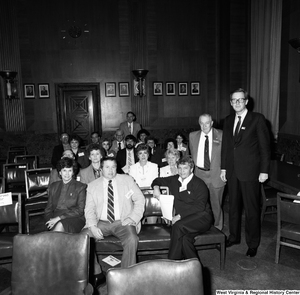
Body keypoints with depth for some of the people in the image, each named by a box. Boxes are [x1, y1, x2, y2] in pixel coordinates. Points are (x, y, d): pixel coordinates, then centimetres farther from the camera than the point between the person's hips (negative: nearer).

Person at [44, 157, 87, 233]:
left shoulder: (80, 187, 7)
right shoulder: (53, 186, 19)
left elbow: (80, 210, -3)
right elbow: (48, 209, 19)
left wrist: (59, 218, -13)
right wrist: (50, 220, -4)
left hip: (75, 219, -2)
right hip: (55, 220, 2)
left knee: (60, 226, -34)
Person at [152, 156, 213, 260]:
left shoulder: (199, 184, -4)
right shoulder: (174, 180, 13)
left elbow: (200, 207, -14)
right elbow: (158, 180, 29)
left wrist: (180, 216, -20)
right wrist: (156, 187, 4)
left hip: (201, 217, -4)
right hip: (183, 219, 4)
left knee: (178, 226, -32)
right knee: (184, 237, -31)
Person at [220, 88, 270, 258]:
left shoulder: (257, 119, -5)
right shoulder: (228, 121, 10)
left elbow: (265, 146, -6)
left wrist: (264, 170, -9)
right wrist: (223, 167, 10)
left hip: (250, 172, -5)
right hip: (232, 172, 5)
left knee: (252, 209, 5)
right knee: (233, 206, 16)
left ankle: (253, 243, 21)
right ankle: (234, 237, 33)